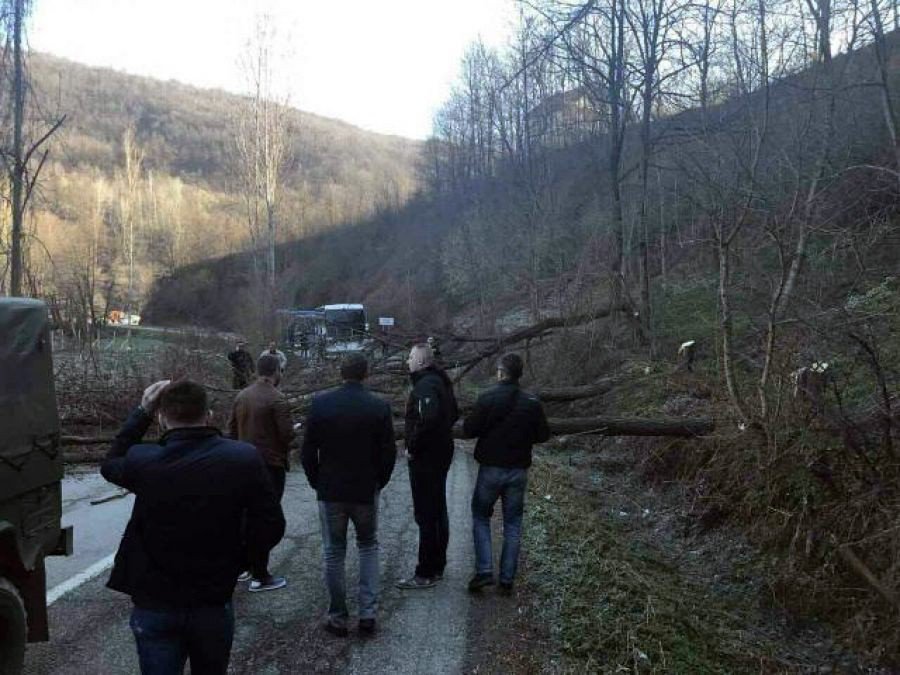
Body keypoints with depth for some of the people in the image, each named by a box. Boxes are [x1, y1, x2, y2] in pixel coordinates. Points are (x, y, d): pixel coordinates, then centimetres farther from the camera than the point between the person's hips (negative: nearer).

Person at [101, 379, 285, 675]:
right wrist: (231, 561, 5)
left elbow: (110, 464, 9)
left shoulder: (143, 460, -16)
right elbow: (270, 527, -11)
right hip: (214, 603, 1)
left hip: (154, 606, 0)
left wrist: (142, 412, 9)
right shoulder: (244, 458, -15)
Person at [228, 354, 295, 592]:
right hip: (271, 465, -7)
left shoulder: (241, 396, 5)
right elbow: (288, 434, -19)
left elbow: (231, 430, 9)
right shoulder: (277, 399, -17)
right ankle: (260, 577, 7)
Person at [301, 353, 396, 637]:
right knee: (368, 547, 18)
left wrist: (316, 482, 10)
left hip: (330, 491, 0)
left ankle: (338, 618, 17)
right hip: (366, 491, 0)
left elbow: (308, 450, -4)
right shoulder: (379, 407, -9)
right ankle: (368, 613, 11)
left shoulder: (321, 403, -8)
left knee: (334, 552, 11)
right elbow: (388, 453, -5)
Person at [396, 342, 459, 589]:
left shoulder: (426, 385, -19)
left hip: (425, 458, -10)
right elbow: (453, 414, 22)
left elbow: (428, 420, -33)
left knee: (426, 516, -3)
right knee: (438, 512, 17)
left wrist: (413, 446, -22)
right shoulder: (440, 381, 12)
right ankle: (437, 567, 27)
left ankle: (425, 574, 4)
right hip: (440, 454, 10)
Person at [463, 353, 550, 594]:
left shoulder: (487, 398, -13)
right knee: (513, 523, 11)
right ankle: (507, 578, 12)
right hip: (519, 470, 3)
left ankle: (484, 570, 2)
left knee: (481, 516, 13)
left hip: (491, 468, -3)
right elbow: (543, 435, 3)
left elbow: (469, 430, -12)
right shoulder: (532, 403, -3)